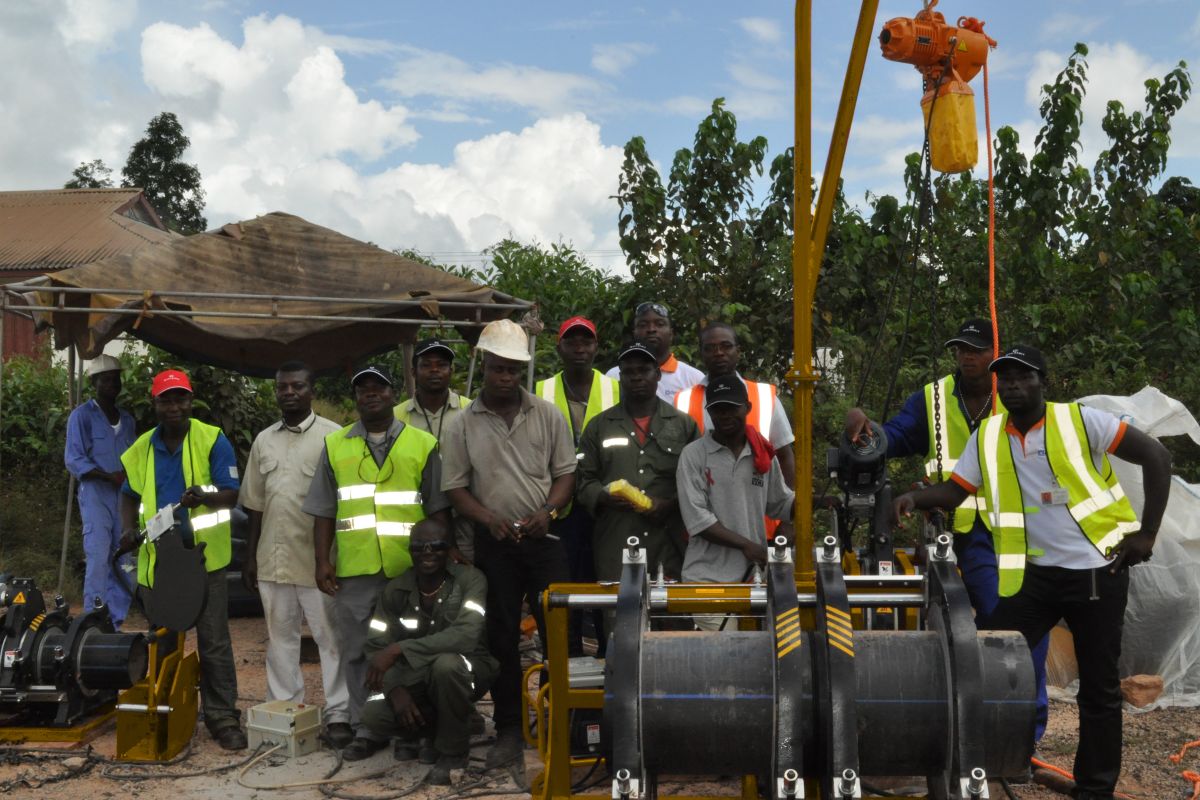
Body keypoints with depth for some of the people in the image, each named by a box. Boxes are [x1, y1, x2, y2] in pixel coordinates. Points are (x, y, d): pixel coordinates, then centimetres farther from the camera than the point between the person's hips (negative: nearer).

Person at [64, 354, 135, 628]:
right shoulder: (82, 416, 0)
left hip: (125, 497, 6)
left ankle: (115, 622, 10)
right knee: (98, 559, -13)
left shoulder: (127, 419, 18)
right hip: (96, 495, -5)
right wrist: (110, 476, -18)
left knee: (123, 562, 4)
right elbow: (73, 460, -8)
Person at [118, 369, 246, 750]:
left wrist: (203, 498, -30)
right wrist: (129, 527, 2)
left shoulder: (213, 440, -6)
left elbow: (232, 494, -9)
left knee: (213, 641, -3)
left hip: (204, 556, -4)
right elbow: (130, 494, 21)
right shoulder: (141, 448, 8)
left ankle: (222, 717, 4)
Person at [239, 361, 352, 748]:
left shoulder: (333, 436, -4)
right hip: (273, 559, 5)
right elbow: (256, 505, 15)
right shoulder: (264, 440, 12)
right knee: (280, 638, 12)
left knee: (331, 638, 0)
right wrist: (250, 557, 12)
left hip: (318, 559, -5)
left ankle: (338, 714, 7)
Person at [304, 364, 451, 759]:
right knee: (358, 652, 5)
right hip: (353, 571, 2)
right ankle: (366, 730, 16)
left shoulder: (423, 445, 7)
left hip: (410, 570, -1)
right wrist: (322, 561, 3)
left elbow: (438, 509, 7)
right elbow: (324, 511, 11)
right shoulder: (335, 446, 11)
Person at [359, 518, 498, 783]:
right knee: (373, 714, -23)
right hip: (416, 675, 4)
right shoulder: (395, 591, -7)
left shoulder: (470, 579, -19)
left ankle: (453, 752, -12)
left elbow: (466, 635, -34)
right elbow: (375, 649, -7)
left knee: (446, 663, -37)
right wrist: (395, 689, -26)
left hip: (465, 670, -3)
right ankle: (422, 731, 12)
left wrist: (399, 649, -37)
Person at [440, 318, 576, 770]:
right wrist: (490, 519, -13)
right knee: (502, 636, 7)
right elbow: (455, 487, 2)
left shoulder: (548, 415, 3)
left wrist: (547, 510, -13)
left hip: (544, 538, 0)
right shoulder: (462, 425, 2)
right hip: (493, 542, 1)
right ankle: (509, 731, 18)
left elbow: (565, 473, 5)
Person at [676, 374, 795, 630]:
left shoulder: (763, 454, 11)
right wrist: (746, 545, -11)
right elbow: (697, 519, -9)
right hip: (708, 578, -4)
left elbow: (782, 505, 17)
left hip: (755, 573, 4)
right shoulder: (693, 455, -2)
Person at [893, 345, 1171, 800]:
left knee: (1099, 686, 7)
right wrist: (914, 498, -20)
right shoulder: (986, 437, 4)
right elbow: (953, 491, 2)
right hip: (1035, 573, 3)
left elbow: (1156, 457, -7)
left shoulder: (1080, 421, -8)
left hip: (1098, 569, -3)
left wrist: (1146, 534, -10)